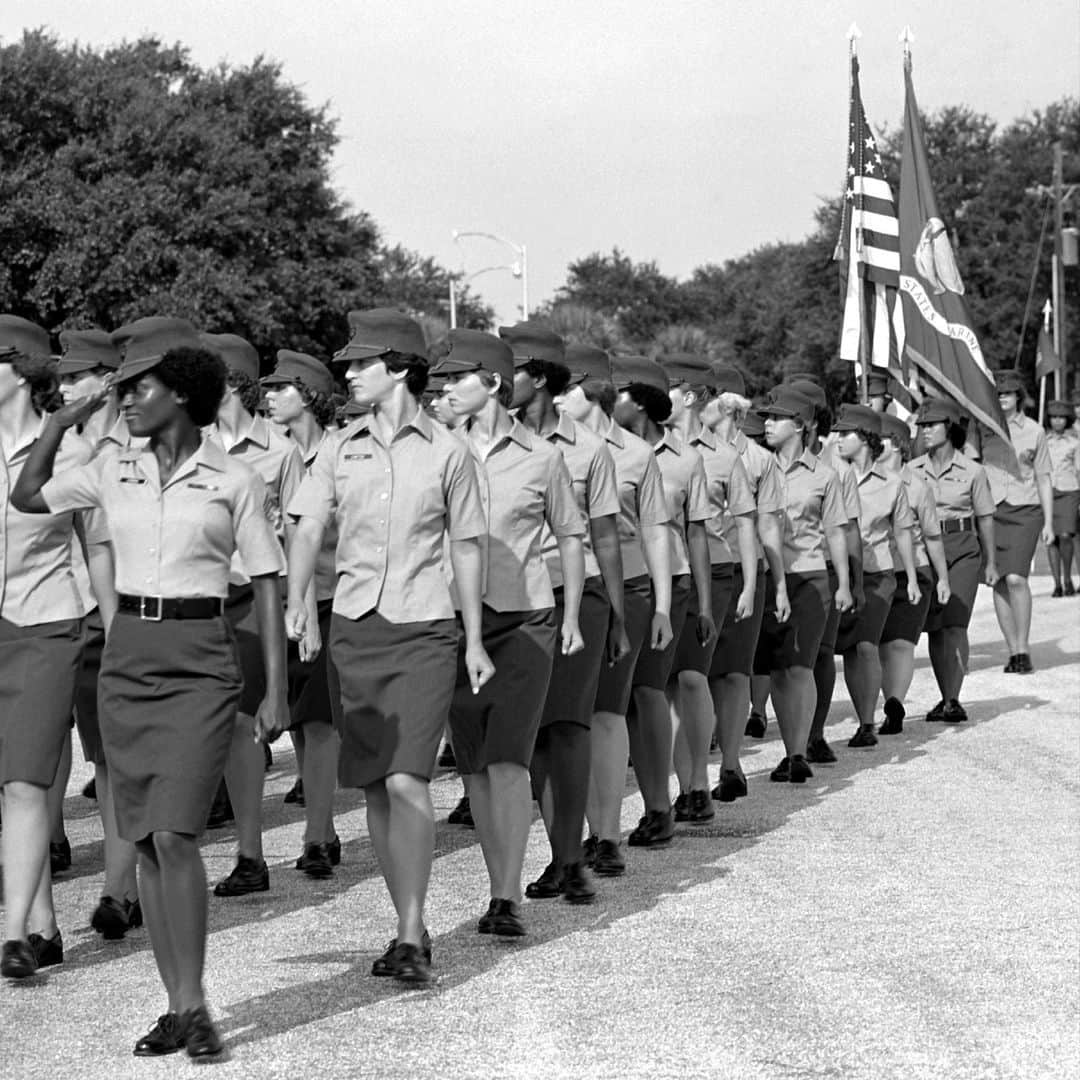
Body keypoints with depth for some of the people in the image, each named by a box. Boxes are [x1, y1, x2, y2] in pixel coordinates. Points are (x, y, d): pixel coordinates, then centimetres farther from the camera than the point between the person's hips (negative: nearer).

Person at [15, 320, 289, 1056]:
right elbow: (27, 499, 19)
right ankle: (176, 1007, 11)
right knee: (147, 843, 4)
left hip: (202, 665, -4)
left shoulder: (234, 481, -4)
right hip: (127, 659, 4)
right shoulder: (113, 473, 7)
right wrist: (59, 424, 8)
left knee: (174, 834, -15)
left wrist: (277, 690, -5)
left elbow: (267, 587, -1)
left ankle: (195, 1003, -7)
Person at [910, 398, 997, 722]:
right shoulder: (912, 471, 6)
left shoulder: (972, 471, 0)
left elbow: (985, 518, 6)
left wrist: (991, 562, 7)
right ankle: (946, 698, 15)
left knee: (954, 623, -13)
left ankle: (953, 700, -15)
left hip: (962, 549, -3)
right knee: (934, 628, 4)